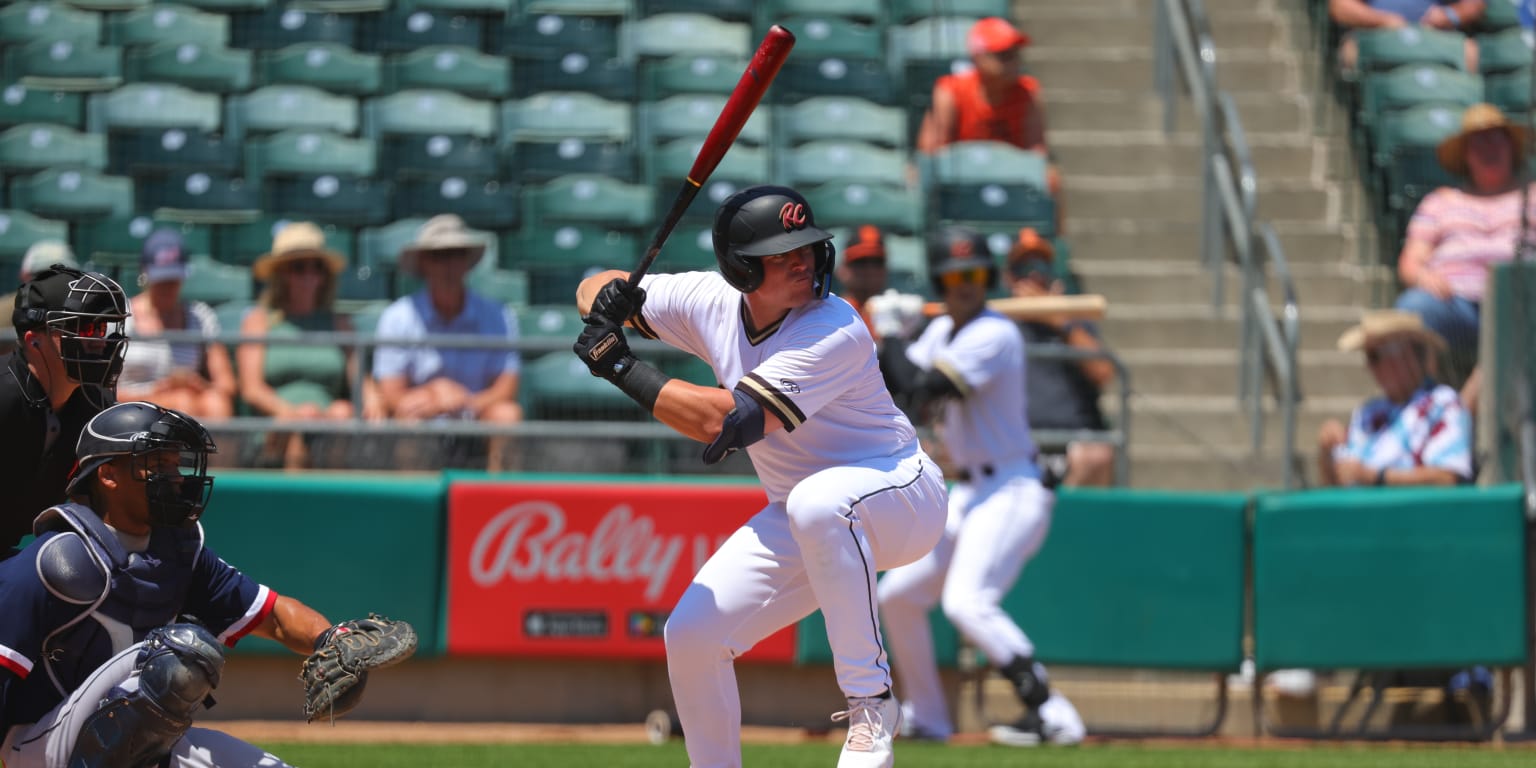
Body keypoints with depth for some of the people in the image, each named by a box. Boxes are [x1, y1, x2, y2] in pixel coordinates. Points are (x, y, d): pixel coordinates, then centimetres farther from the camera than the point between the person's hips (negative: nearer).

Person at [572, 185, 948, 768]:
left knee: (817, 503, -40)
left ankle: (870, 700, -31)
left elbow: (725, 421, -35)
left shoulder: (836, 333, -29)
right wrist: (610, 295, -21)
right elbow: (597, 290, 4)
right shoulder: (711, 301, -7)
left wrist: (620, 367, -29)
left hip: (903, 493, -7)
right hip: (798, 523, 7)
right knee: (692, 634, -5)